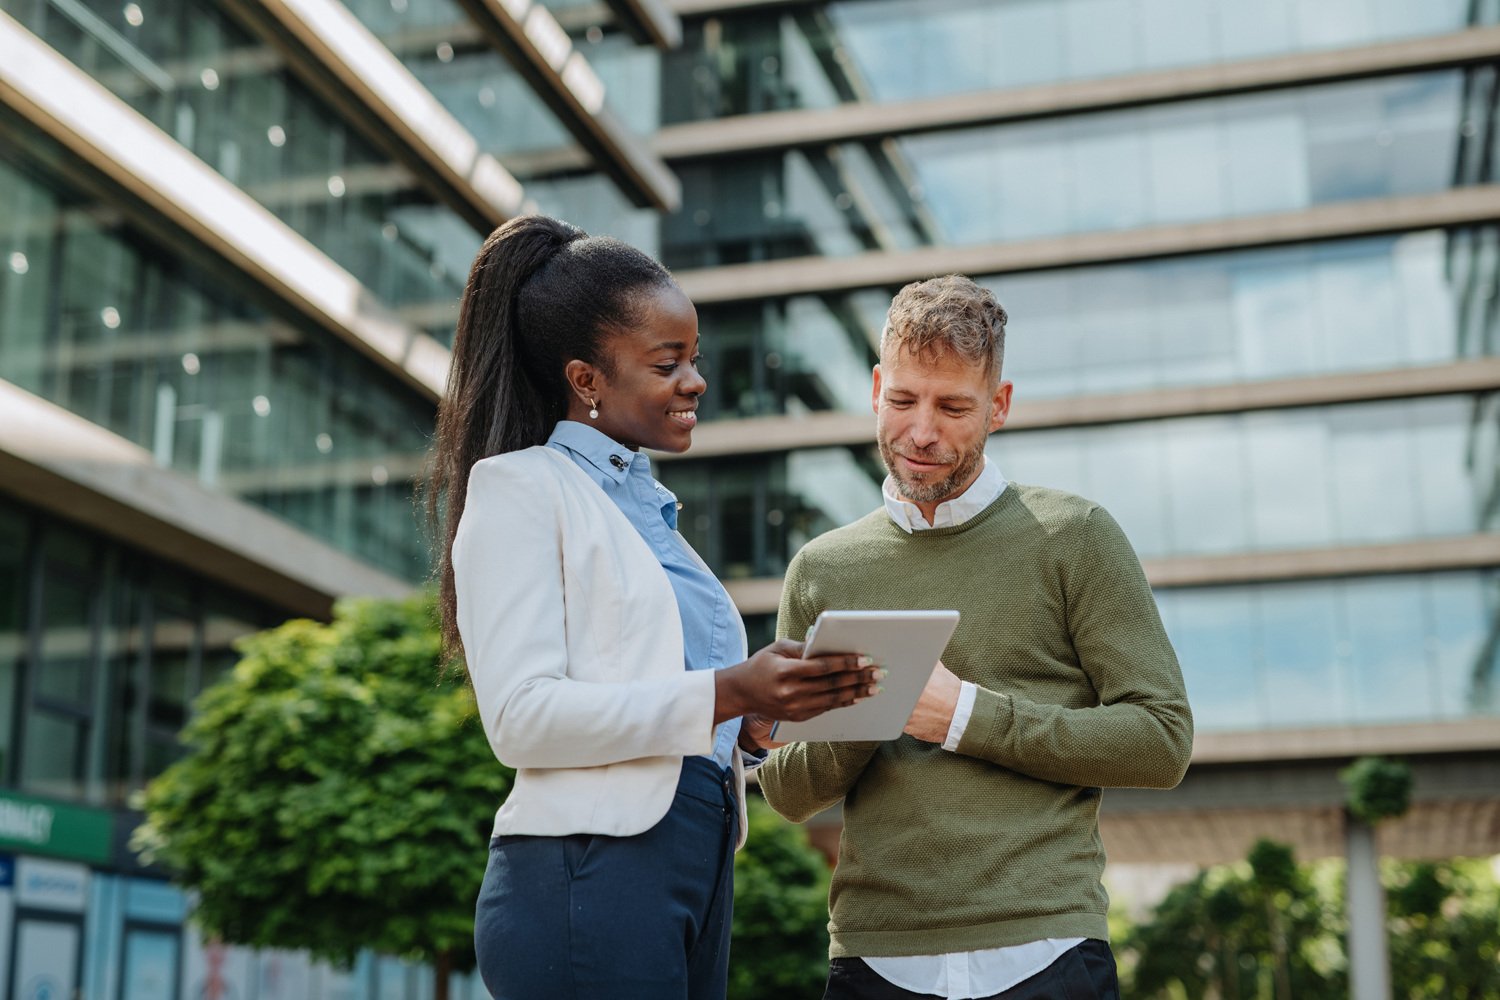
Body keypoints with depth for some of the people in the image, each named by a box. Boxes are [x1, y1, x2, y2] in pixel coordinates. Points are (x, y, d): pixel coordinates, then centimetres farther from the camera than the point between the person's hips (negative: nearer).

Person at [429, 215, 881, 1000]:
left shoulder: (650, 508, 22)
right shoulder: (520, 488, -3)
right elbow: (521, 715, -14)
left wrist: (751, 720, 3)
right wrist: (724, 694, -20)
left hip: (697, 871, 8)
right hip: (589, 875, -8)